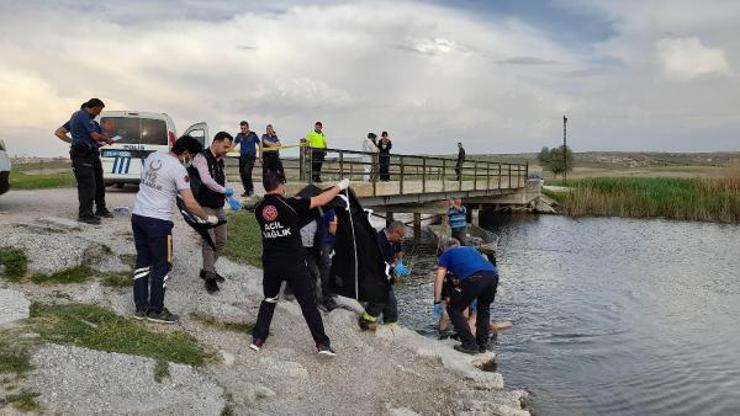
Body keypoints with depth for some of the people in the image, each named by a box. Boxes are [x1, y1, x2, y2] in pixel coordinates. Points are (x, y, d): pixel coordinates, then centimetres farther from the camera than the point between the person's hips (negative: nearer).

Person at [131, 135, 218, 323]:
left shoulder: (152, 156, 8)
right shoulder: (178, 169, -14)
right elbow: (190, 203, -15)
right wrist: (207, 218, -1)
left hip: (137, 215, 8)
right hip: (158, 222, -8)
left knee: (143, 261, 15)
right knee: (162, 265, 5)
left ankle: (141, 307, 22)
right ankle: (156, 310, 14)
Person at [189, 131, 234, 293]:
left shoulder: (220, 160, 10)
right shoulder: (202, 157, -14)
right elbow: (206, 180, -28)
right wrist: (225, 190, -24)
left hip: (218, 206, 8)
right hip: (205, 206, -8)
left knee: (221, 240, 13)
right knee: (209, 241, -9)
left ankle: (207, 269, 29)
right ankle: (209, 276, 3)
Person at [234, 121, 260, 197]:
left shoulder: (253, 135, 0)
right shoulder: (239, 135, 8)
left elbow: (259, 145, 6)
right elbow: (234, 144, 11)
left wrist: (260, 156, 2)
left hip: (251, 156, -4)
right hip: (242, 156, 5)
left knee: (247, 171, -21)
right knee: (242, 173, 3)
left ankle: (250, 189, -9)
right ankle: (247, 190, 14)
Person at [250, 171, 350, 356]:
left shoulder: (259, 209, 1)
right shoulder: (290, 204, -10)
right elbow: (321, 200, -4)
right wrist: (340, 186, 9)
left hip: (271, 263, 4)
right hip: (294, 263, -4)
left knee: (269, 300, 23)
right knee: (308, 304, 4)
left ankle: (258, 338, 21)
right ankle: (322, 343, 5)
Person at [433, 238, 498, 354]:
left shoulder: (446, 254, 26)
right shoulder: (471, 249, 40)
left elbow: (439, 280, 19)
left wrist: (437, 302, 24)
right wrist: (475, 297, 56)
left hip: (474, 278, -6)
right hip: (493, 275, 6)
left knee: (454, 309, 12)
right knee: (484, 309, 29)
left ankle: (470, 345, 9)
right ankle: (482, 345, 28)